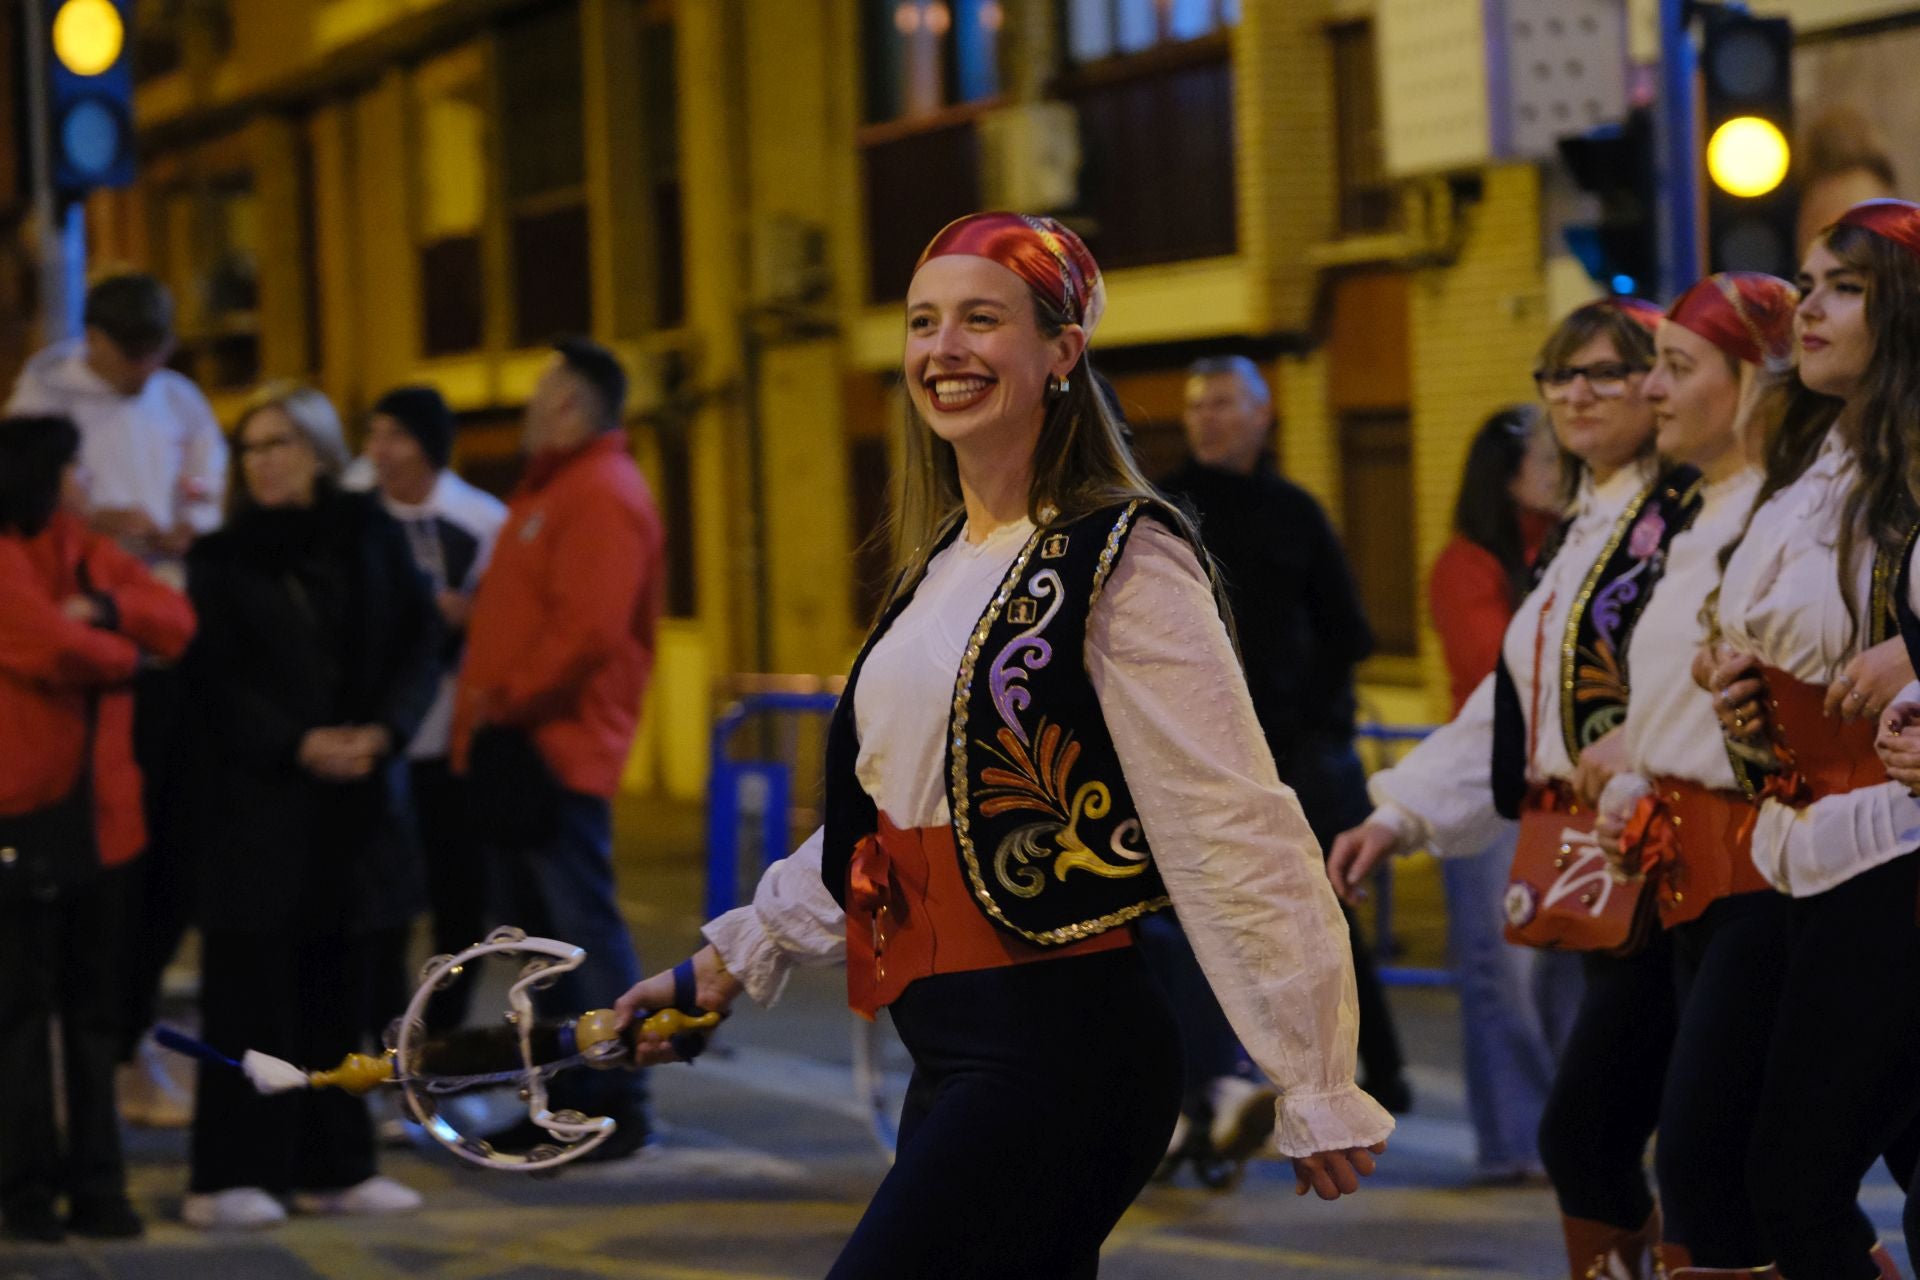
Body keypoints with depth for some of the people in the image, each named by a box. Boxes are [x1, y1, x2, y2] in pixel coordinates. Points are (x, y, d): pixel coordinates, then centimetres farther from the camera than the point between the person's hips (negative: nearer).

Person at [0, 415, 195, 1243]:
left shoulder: (86, 552, 13)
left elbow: (177, 620, 5)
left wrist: (107, 608, -14)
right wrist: (129, 653, -3)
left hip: (99, 814, 7)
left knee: (94, 1006, 9)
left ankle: (96, 1184, 13)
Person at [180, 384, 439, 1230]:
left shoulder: (369, 539, 7)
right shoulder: (220, 560, 1)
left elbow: (418, 644, 4)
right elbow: (214, 679, -5)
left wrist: (379, 731, -12)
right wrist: (299, 744, -16)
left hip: (355, 794, 3)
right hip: (253, 799, -3)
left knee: (334, 984, 6)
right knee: (250, 985, -4)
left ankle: (331, 1167, 12)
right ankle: (230, 1175, -3)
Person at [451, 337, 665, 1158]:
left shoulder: (604, 497, -13)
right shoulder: (548, 489, 21)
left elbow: (589, 629, -23)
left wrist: (506, 699, -17)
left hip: (559, 749, -11)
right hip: (516, 745, 11)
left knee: (583, 921, -8)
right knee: (538, 927, 13)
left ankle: (617, 1103, -4)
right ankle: (568, 1098, 19)